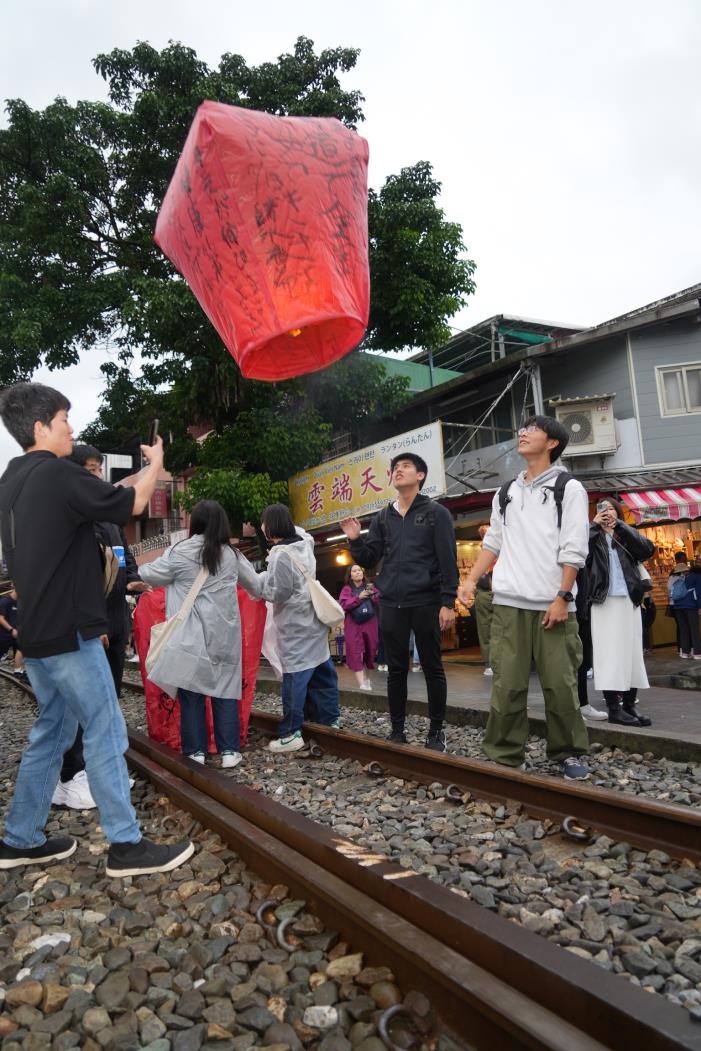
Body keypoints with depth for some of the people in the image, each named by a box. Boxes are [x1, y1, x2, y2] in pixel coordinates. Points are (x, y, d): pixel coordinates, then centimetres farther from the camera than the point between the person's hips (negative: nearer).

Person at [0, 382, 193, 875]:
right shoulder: (58, 474, -16)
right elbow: (131, 504, -7)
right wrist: (155, 462, 8)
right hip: (68, 634, -9)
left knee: (50, 733, 17)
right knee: (106, 734, -1)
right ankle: (127, 846, 7)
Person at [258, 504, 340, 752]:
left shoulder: (280, 555, -18)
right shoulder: (304, 544, 7)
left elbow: (279, 593, -17)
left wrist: (256, 584, -2)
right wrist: (262, 577, 15)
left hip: (295, 625, -9)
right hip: (313, 619, 9)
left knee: (295, 676, -4)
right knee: (322, 672, 13)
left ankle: (290, 734, 2)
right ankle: (330, 720, 23)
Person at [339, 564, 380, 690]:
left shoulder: (370, 586, 10)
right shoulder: (347, 589, 3)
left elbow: (380, 602, 4)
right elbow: (343, 605, -11)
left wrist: (373, 594, -14)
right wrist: (358, 597, -17)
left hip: (370, 623, 3)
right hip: (354, 624, -3)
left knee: (370, 650, 8)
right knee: (356, 652, -10)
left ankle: (365, 678, 28)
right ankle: (362, 683, -12)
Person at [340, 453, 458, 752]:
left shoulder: (436, 513, 1)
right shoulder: (383, 518, 14)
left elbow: (448, 560, -5)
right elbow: (368, 560, 13)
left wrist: (448, 603, -12)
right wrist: (355, 540, -6)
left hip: (426, 603, -3)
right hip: (391, 604, 4)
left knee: (432, 668, 5)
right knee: (396, 669, 9)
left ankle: (436, 731, 17)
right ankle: (397, 730, 20)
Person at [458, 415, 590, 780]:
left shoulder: (568, 488, 3)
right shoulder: (505, 493, 16)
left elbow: (573, 549, -4)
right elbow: (493, 542, 18)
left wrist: (562, 597, -11)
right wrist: (470, 581, 7)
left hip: (553, 604, -3)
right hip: (509, 603, 3)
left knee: (560, 684, 1)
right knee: (507, 685, 1)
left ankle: (569, 754, 18)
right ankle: (504, 756, 10)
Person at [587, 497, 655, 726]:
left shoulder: (628, 536, 15)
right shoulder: (594, 537, 9)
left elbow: (648, 549, -4)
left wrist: (620, 525, -6)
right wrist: (595, 525, -6)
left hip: (629, 601, 3)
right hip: (604, 602, -3)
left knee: (632, 653, 5)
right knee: (609, 655, -5)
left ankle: (629, 706, 13)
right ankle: (614, 709, -3)